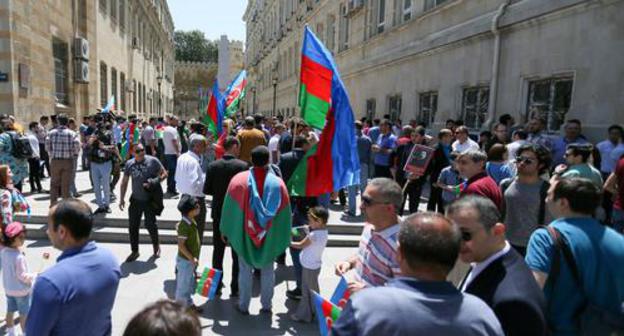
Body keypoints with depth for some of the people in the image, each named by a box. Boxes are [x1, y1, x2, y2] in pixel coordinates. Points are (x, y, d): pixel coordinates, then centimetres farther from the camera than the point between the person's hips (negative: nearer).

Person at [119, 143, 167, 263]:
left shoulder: (153, 161, -8)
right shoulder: (129, 164, 3)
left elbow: (164, 174, -3)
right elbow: (124, 182, 10)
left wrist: (154, 182, -19)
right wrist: (122, 198, 8)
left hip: (150, 200, -3)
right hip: (135, 200, 4)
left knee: (150, 224, 4)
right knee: (132, 226, 6)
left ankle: (156, 245, 30)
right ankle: (134, 251, 22)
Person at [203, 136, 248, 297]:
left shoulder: (213, 166, -5)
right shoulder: (243, 166, -14)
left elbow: (206, 190, -2)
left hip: (218, 213, 3)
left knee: (218, 250, 16)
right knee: (237, 252, 10)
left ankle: (216, 285, 25)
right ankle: (235, 288, 16)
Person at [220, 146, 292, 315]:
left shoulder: (239, 179, -13)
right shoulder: (277, 183, -12)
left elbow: (229, 208, -5)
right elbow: (284, 214, -6)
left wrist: (225, 230, 7)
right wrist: (284, 238, 4)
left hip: (245, 234, 0)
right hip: (269, 236, 0)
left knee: (245, 270, 15)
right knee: (267, 271, 16)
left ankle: (243, 306, 25)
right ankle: (266, 305, 26)